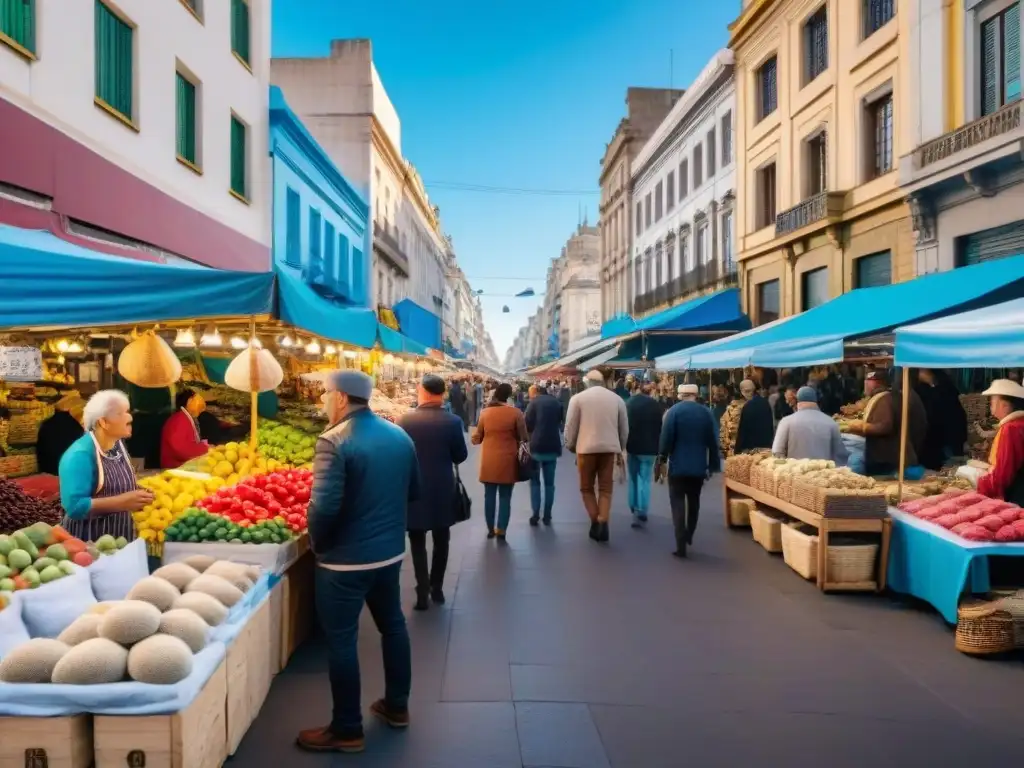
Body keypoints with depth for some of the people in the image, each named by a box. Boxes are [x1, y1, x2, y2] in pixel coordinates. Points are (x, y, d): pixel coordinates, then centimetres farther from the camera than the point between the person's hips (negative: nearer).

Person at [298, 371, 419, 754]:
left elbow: (324, 506, -26)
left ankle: (347, 730, 19)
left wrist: (316, 544, -8)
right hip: (390, 551, 7)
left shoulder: (334, 440, -20)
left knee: (341, 641, 7)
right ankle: (397, 706, 37)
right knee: (393, 625, 21)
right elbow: (414, 492, 12)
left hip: (345, 559, -7)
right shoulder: (400, 435, 3)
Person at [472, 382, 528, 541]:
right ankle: (501, 531, 4)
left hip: (489, 461, 2)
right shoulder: (516, 413, -7)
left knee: (489, 496, 12)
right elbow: (524, 437, -2)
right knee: (505, 497, 5)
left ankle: (491, 529, 19)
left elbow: (477, 438, 6)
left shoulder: (485, 412, -1)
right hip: (508, 461, -2)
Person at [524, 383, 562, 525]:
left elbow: (527, 424, -6)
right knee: (549, 483, 10)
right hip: (553, 446, 3)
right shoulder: (557, 403, 11)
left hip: (536, 446, -3)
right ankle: (547, 516, 10)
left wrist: (529, 438, 11)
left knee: (535, 481, 7)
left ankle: (535, 515, 1)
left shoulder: (534, 402, -2)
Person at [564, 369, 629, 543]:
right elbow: (624, 428, 11)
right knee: (606, 488, 9)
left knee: (587, 487, 12)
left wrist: (570, 446, 13)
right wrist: (621, 449, 22)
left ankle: (595, 522, 6)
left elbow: (570, 426, -1)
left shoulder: (578, 398, 0)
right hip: (610, 447, 2)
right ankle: (603, 524, 1)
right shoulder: (617, 399, 8)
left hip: (586, 447, -2)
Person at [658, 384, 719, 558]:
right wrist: (713, 465, 12)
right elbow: (713, 442, 5)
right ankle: (688, 536, 32)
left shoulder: (674, 411, -9)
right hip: (698, 466, 4)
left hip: (678, 465, -4)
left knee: (678, 503, -1)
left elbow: (666, 438, -13)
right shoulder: (706, 412, 2)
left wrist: (662, 458, -1)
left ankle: (681, 545, -9)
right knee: (693, 502, 19)